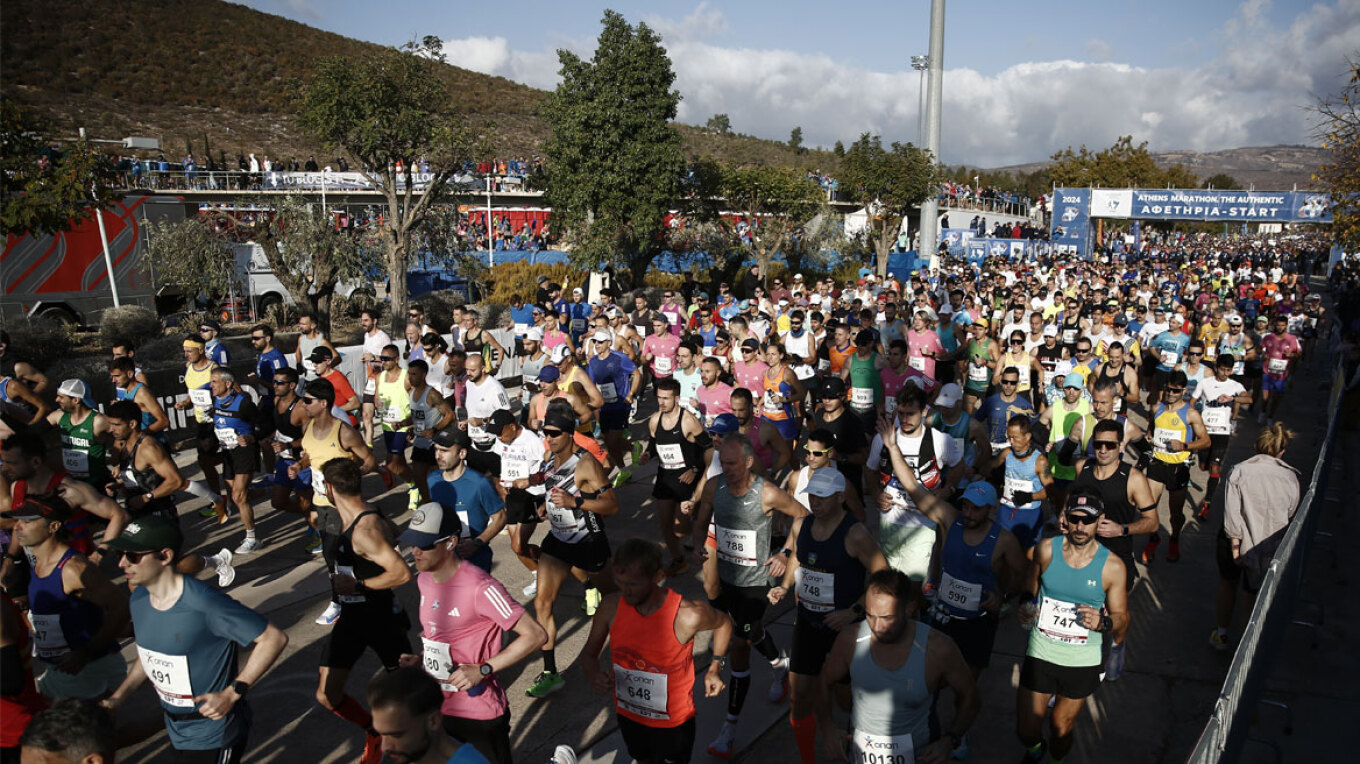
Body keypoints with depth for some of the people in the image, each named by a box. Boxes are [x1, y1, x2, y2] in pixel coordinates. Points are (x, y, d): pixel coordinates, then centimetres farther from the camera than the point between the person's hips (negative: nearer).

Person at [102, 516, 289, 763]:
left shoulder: (204, 603, -30)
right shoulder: (138, 599, -5)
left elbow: (275, 638, -29)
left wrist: (231, 694, -28)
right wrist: (117, 698, 2)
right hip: (175, 729, 8)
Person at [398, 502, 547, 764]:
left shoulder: (479, 587, -24)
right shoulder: (424, 579, 1)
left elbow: (535, 635, -24)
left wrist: (482, 669, -25)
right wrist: (419, 659, 1)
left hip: (479, 713, -7)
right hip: (437, 709, 7)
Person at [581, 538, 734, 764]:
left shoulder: (688, 615, -30)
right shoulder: (611, 607, -20)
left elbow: (723, 622, -6)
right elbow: (589, 653, -4)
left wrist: (715, 667, -8)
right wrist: (594, 675, -24)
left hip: (673, 722, -4)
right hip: (628, 716, 4)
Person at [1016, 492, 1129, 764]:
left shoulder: (1112, 566, -11)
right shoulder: (1046, 549, -8)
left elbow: (1122, 621, -5)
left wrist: (1104, 622, -26)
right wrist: (1027, 607, -5)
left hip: (1083, 662, -1)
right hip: (1041, 653, 1)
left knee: (1061, 730, 16)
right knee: (1026, 732, 9)